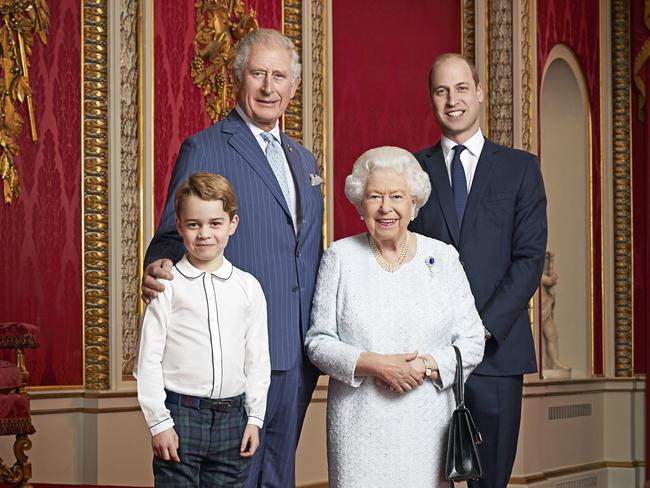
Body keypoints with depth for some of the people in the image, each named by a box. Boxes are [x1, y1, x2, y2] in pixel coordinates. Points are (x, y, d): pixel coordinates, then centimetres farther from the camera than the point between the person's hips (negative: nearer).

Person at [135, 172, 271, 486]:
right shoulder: (166, 286, -3)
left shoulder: (248, 287, 6)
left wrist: (255, 417, 6)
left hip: (232, 417, 3)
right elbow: (148, 359, -3)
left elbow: (257, 359, 10)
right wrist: (158, 422, -7)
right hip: (181, 414, -3)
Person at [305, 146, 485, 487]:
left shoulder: (443, 257, 5)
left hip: (428, 423, 1)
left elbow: (472, 342, 4)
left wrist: (426, 366, -13)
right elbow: (318, 341, 1)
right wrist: (372, 364, -14)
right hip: (360, 425, -1)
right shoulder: (340, 257, 3)